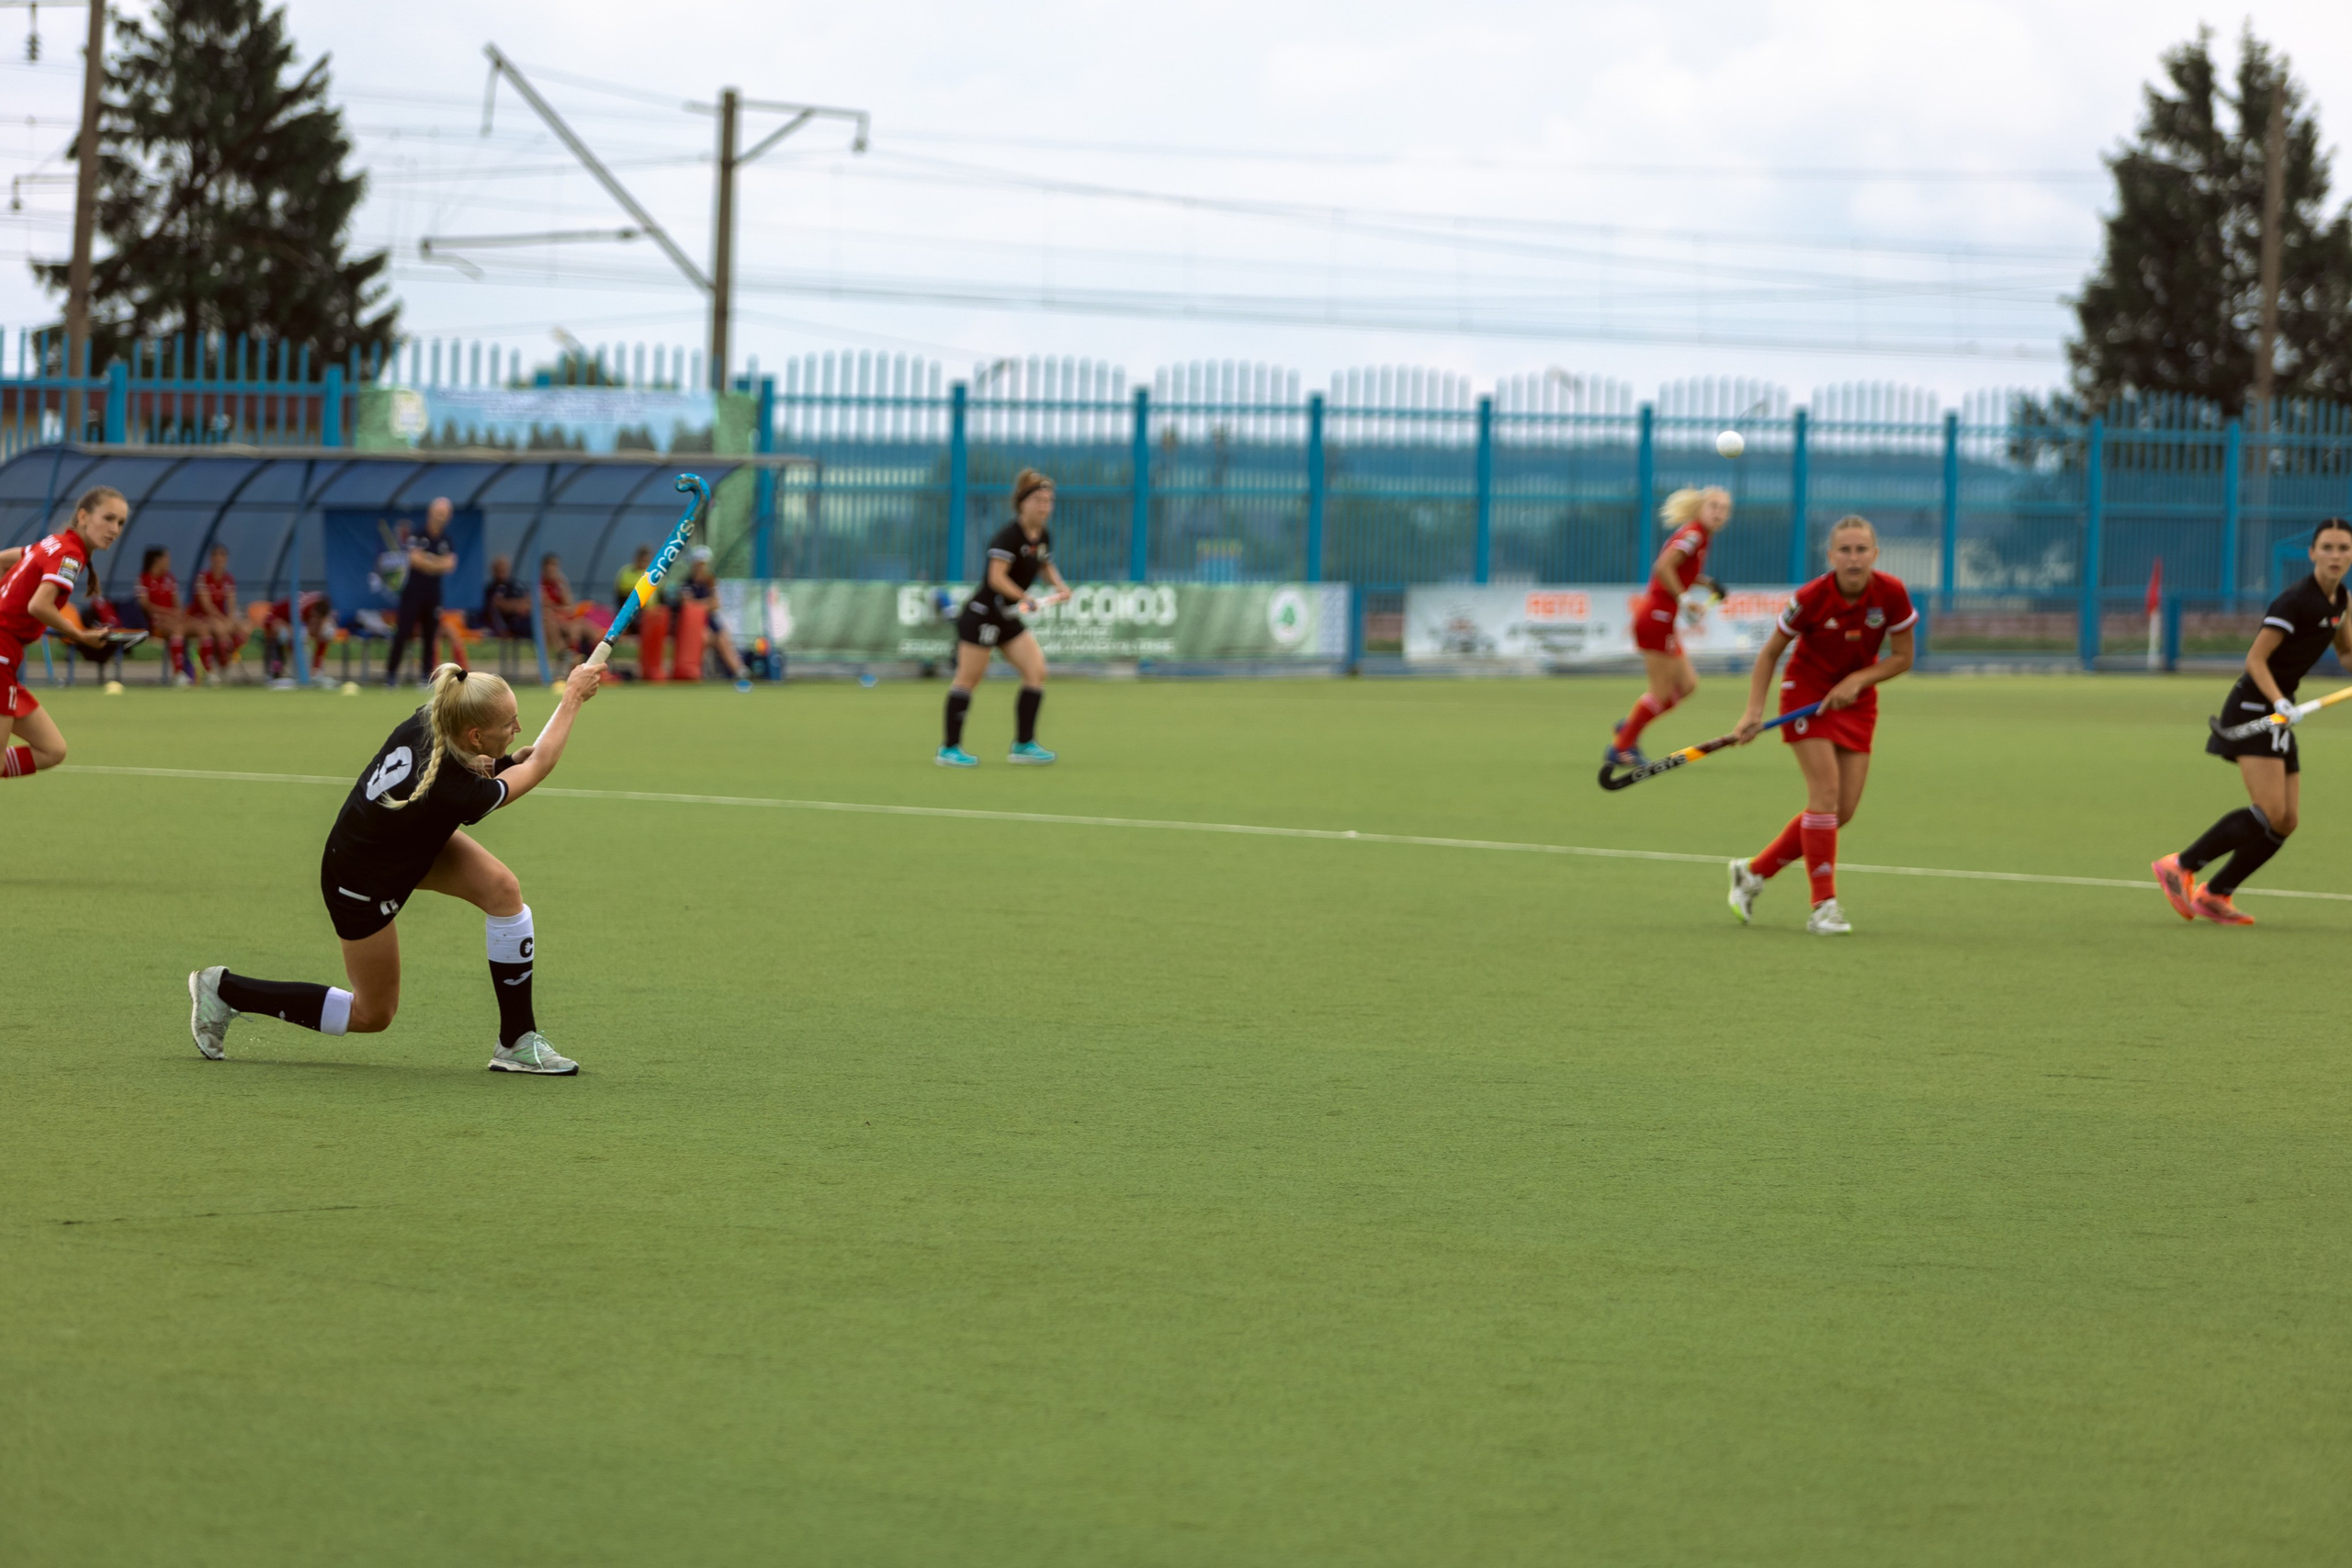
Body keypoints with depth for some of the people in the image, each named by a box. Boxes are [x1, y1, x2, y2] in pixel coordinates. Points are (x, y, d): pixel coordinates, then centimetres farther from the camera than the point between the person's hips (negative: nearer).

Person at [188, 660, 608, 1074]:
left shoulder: (428, 722, -23)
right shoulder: (451, 793, -41)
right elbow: (538, 767, -24)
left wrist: (505, 763, -15)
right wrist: (572, 698, -19)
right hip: (363, 885, -8)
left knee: (503, 890, -11)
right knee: (372, 1015, 11)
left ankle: (518, 1042, 2)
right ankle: (224, 992, 20)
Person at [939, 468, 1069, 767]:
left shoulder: (1044, 536, 6)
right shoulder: (1009, 535, -19)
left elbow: (1046, 565, 26)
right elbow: (997, 577, -27)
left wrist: (1059, 585, 7)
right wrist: (1023, 598, -38)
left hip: (1008, 619, 8)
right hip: (982, 614, -8)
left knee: (1036, 671, -2)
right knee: (968, 678, -3)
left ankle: (1023, 745, 3)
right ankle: (950, 749, 5)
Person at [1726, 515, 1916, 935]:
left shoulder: (1891, 594, -17)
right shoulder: (1812, 598, -23)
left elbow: (1902, 657, -6)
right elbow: (1770, 652, -10)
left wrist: (1857, 680, -21)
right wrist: (1754, 710, -20)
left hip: (1856, 700, 4)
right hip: (1807, 691, -4)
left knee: (1842, 811, 2)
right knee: (1825, 790, -18)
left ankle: (1754, 873, 18)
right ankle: (1824, 905, -14)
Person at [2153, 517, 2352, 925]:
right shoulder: (2295, 601, -18)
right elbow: (2256, 659, -19)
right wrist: (2279, 702, -32)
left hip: (2278, 715, 9)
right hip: (2253, 707, -9)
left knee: (2287, 820, 3)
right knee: (2270, 811, -20)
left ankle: (2214, 895, 9)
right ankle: (2179, 868, -11)